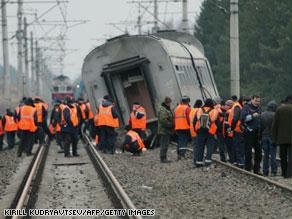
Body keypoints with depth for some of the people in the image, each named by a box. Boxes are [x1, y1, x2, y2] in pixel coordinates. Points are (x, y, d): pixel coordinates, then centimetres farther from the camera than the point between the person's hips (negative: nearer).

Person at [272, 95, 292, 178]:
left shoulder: (279, 109, 1)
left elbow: (274, 125, 1)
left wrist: (274, 138, 6)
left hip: (281, 138, 3)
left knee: (283, 156, 14)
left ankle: (284, 173, 19)